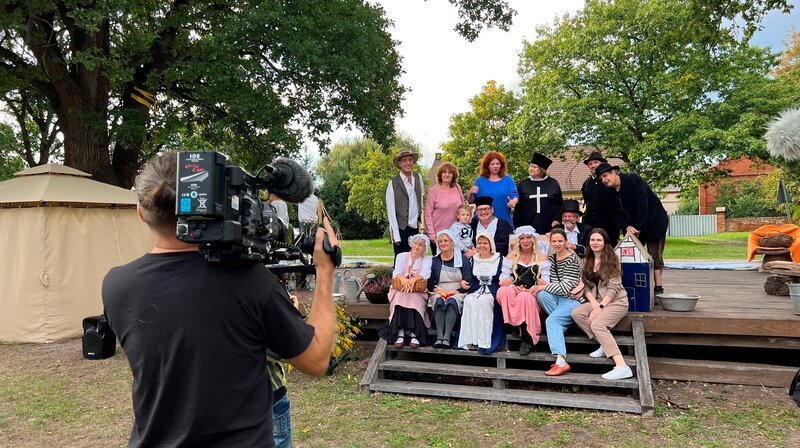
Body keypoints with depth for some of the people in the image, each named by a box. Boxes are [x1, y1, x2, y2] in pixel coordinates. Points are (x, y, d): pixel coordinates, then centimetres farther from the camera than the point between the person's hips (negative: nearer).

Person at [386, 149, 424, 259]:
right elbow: (391, 210, -7)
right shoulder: (393, 183, -7)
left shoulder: (418, 177, 8)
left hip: (416, 227, 4)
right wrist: (395, 235, -11)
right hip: (401, 228, -4)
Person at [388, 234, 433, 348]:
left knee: (415, 300, -34)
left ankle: (414, 335, -34)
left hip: (419, 291, 0)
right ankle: (400, 334, -36)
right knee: (400, 298, -33)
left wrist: (413, 280, -30)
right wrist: (403, 279, -28)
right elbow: (397, 272, -4)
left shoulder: (427, 259, 11)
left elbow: (424, 274, -8)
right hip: (401, 289, 1)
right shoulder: (401, 256, 13)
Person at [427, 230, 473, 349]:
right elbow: (429, 283, 13)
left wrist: (456, 291, -12)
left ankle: (447, 338, -42)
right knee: (439, 302, -33)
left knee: (452, 302, -35)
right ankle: (439, 337, -41)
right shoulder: (434, 261, 16)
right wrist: (437, 290, -9)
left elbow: (469, 282, 4)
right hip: (439, 293, 2)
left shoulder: (463, 260, 10)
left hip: (458, 293, -1)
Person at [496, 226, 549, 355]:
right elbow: (504, 279, 10)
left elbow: (545, 282, 3)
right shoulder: (512, 256, 17)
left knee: (525, 297, -37)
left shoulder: (542, 258, 13)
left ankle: (526, 340, -29)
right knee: (502, 291, -33)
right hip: (514, 292, 2)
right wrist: (513, 286, -12)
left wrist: (528, 290, -15)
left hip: (533, 294, -1)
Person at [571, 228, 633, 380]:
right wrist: (594, 304, -12)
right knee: (576, 313, -20)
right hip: (597, 301, 6)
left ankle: (622, 367, -37)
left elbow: (613, 288, -13)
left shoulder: (611, 260, -7)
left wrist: (601, 307, -21)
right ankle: (605, 345, -11)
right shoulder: (586, 261, 11)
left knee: (597, 324, -31)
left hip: (617, 301, -6)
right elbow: (586, 286, 5)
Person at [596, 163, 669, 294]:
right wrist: (627, 227, -19)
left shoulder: (633, 179, -16)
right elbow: (616, 214, 0)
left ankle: (658, 288, -2)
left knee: (654, 255, -7)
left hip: (654, 222, -7)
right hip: (633, 227, 7)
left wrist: (639, 227, -23)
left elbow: (642, 203, -22)